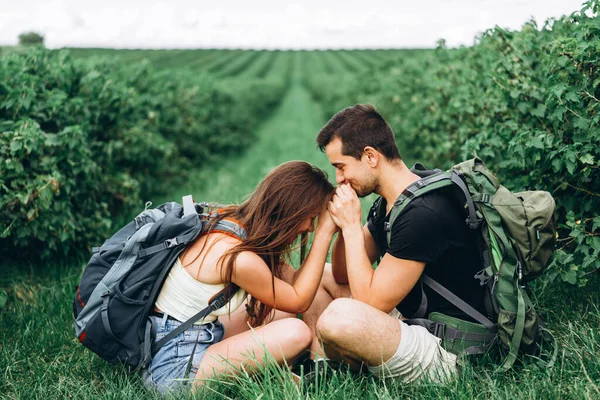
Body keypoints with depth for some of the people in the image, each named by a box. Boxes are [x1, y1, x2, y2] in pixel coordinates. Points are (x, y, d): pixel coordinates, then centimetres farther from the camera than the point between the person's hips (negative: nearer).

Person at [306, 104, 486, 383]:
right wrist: (344, 225, -5)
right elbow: (343, 277, 13)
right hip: (409, 323, 10)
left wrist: (352, 227, -17)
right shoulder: (387, 204, 6)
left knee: (339, 317, -34)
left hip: (447, 358, -10)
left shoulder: (423, 215, -25)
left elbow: (371, 303, -22)